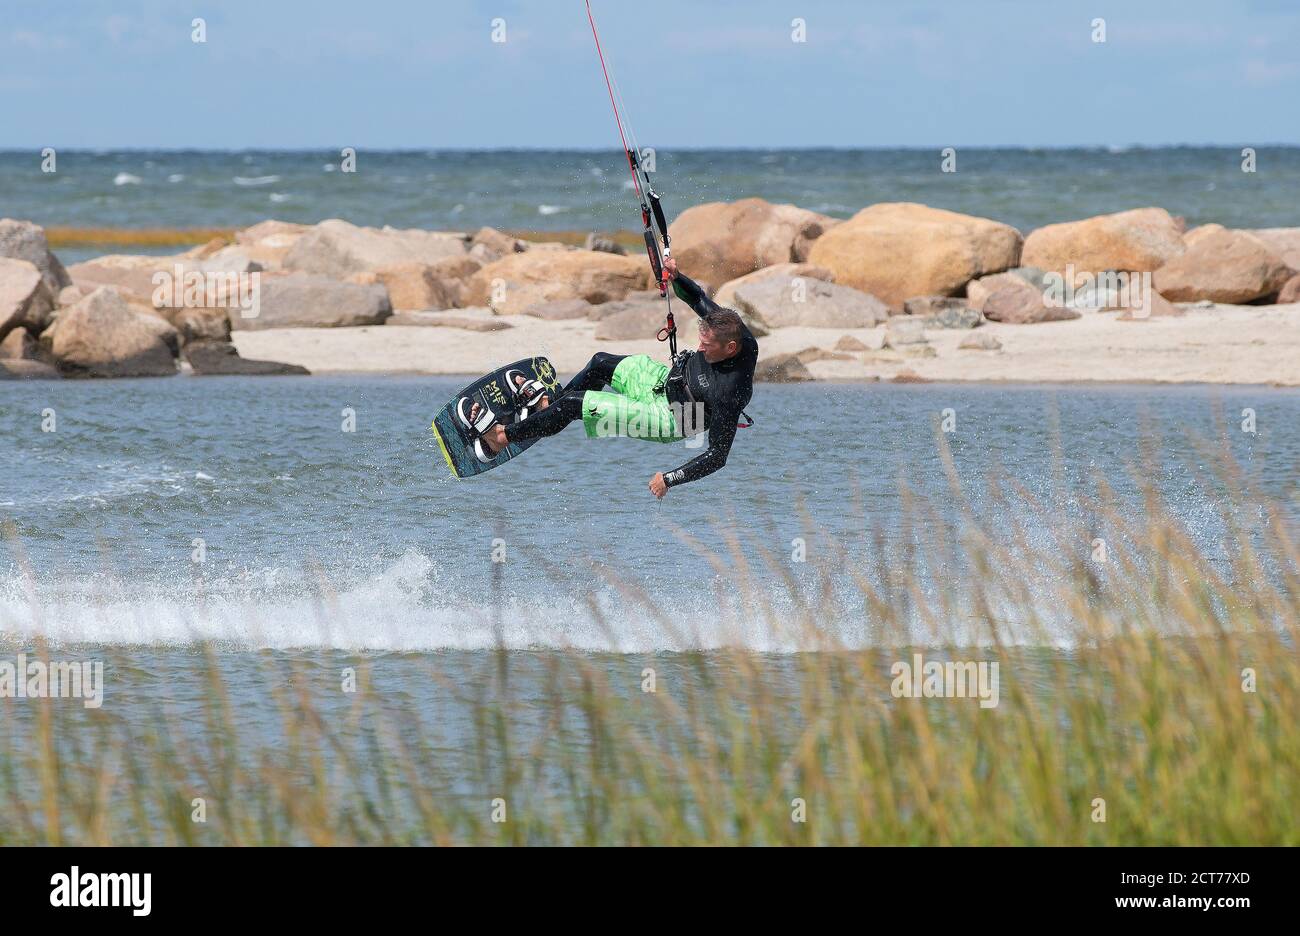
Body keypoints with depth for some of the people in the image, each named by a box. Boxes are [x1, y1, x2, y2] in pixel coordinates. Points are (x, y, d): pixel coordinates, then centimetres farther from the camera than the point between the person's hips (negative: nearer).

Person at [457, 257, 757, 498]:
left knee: (575, 403, -6)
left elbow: (718, 456, -35)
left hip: (669, 419, -8)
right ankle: (547, 404, 45)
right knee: (600, 363, 20)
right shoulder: (745, 340, -19)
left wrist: (669, 479, -31)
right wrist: (676, 276, -20)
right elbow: (698, 299, -2)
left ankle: (500, 437, 11)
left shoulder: (729, 393, -40)